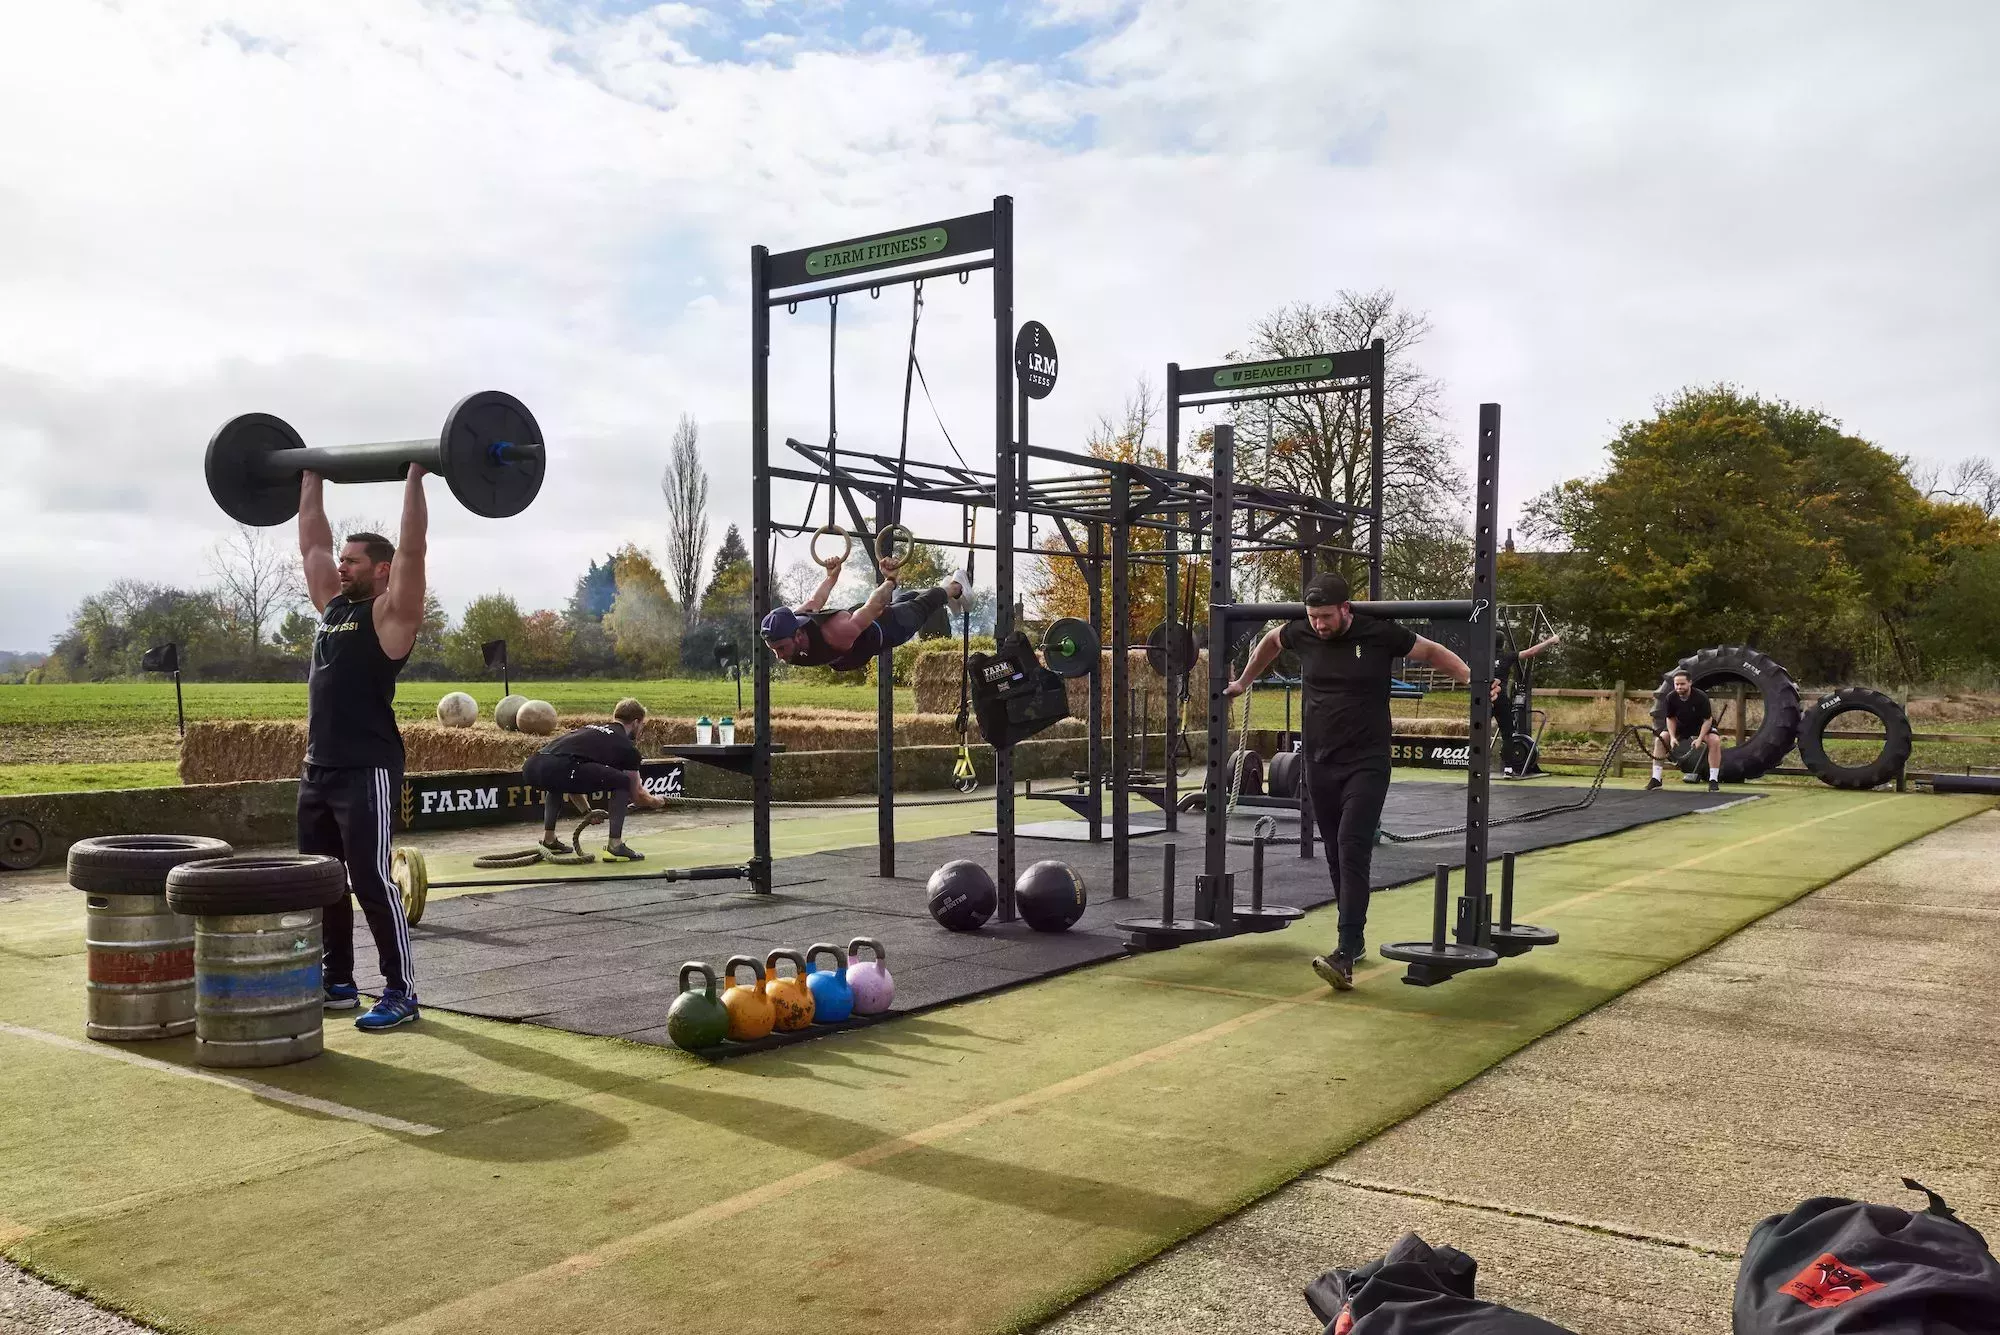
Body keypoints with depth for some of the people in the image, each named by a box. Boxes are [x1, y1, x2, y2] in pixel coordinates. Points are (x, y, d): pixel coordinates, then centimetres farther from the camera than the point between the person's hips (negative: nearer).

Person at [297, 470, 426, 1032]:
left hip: (367, 771, -8)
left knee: (372, 881, -7)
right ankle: (338, 981, 26)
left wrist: (415, 477, -15)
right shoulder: (333, 605, 15)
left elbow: (412, 547, -16)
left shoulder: (392, 611, -6)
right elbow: (312, 543, 23)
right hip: (318, 769, 9)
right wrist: (309, 478, 26)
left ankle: (402, 992, 0)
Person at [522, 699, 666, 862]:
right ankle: (614, 846, 5)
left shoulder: (589, 728, 37)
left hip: (530, 768, 8)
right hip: (557, 767, -8)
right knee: (622, 782, 8)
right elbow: (637, 795, 25)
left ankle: (548, 841, 38)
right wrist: (656, 802, 46)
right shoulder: (627, 747, 16)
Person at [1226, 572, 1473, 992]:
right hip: (1320, 765, 5)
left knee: (1352, 852, -16)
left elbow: (1432, 652, 4)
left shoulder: (1380, 634, -10)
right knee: (1336, 856, 12)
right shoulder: (1302, 634, 0)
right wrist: (1243, 682, 30)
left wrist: (1473, 678, -7)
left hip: (1365, 766, -4)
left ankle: (1345, 955, -21)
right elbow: (1270, 642, 23)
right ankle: (1355, 936, 28)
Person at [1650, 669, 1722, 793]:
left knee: (1715, 740, -30)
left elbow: (1708, 719, -23)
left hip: (1701, 724, -3)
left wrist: (1700, 739, -32)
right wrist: (1672, 737, -19)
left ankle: (1713, 780, -20)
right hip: (1681, 725, 3)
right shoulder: (1671, 697, -21)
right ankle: (1656, 779, -9)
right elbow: (1670, 718, -7)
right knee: (1660, 739, -16)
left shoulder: (1701, 697, -30)